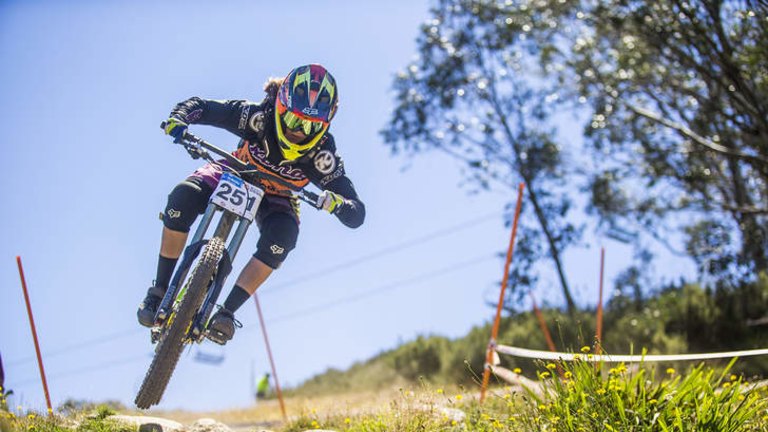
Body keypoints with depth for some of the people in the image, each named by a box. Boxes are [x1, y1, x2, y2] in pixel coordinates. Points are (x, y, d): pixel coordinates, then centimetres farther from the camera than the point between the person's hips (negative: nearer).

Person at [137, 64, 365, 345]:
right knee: (183, 197, -28)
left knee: (282, 237, -33)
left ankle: (227, 312, -19)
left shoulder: (322, 155, -30)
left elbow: (357, 215, -30)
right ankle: (159, 290, -13)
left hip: (275, 198, 0)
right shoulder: (259, 116, -30)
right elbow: (200, 106, -20)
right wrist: (178, 119, -43)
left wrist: (339, 203, -54)